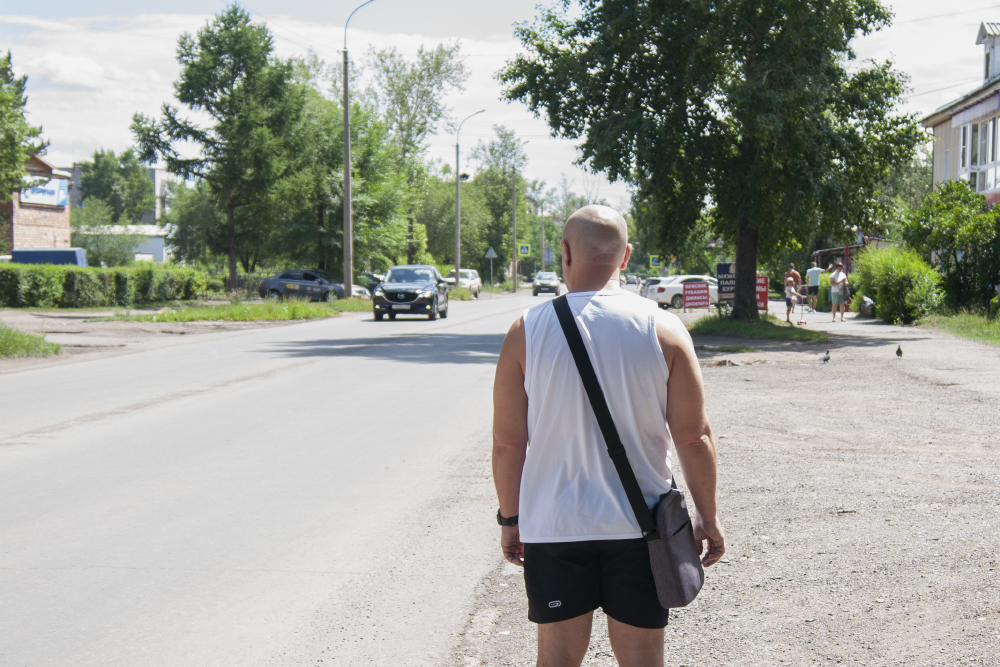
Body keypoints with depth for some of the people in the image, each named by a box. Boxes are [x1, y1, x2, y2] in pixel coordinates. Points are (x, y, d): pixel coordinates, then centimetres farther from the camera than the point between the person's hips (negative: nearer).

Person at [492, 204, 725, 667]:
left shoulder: (527, 333, -6)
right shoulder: (663, 330, -6)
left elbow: (508, 442, -3)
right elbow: (694, 437, -4)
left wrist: (510, 518, 10)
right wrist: (707, 516, 8)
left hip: (553, 527, 0)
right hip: (640, 526, 0)